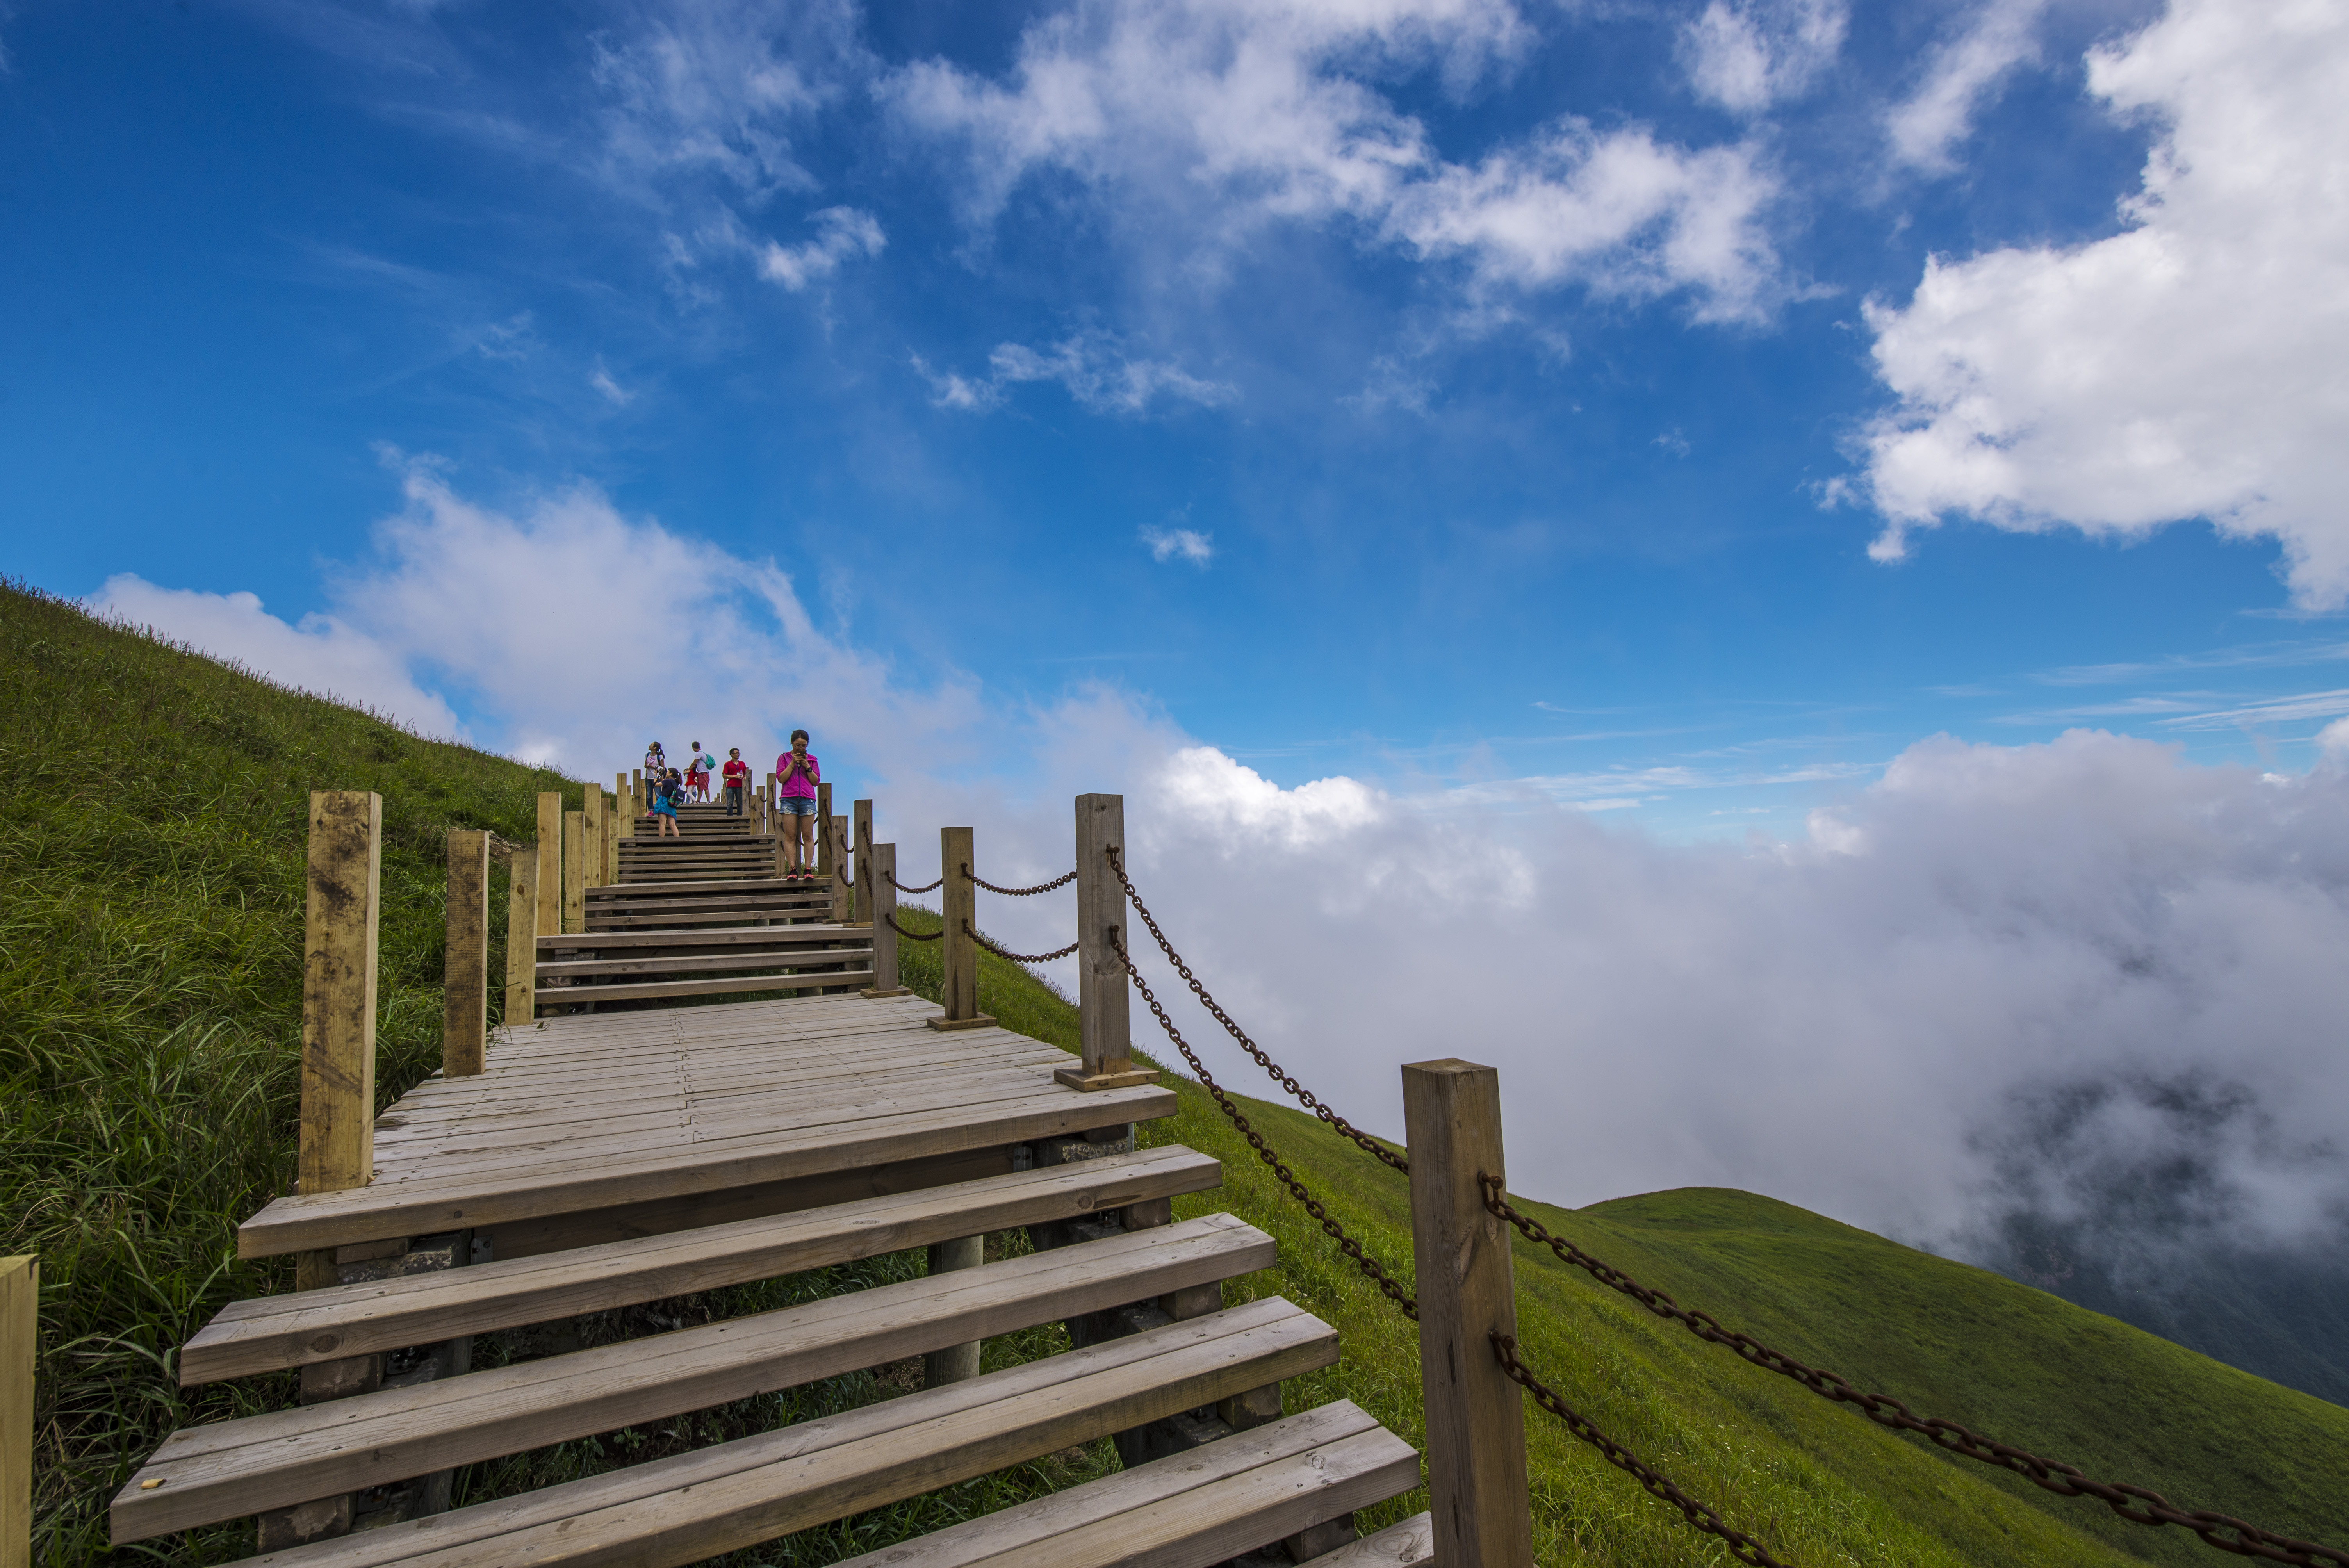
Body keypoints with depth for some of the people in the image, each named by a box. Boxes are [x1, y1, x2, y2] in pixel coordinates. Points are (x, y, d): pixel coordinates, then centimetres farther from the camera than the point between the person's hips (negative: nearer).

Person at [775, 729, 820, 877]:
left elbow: (816, 781, 8)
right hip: (788, 799, -1)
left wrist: (807, 766, -4)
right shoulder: (784, 758, 12)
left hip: (807, 799, 1)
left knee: (808, 836, -3)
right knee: (790, 836, -6)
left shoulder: (812, 759, 15)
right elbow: (781, 778, 0)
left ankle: (808, 868, -3)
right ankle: (792, 869, -7)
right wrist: (793, 763, -6)